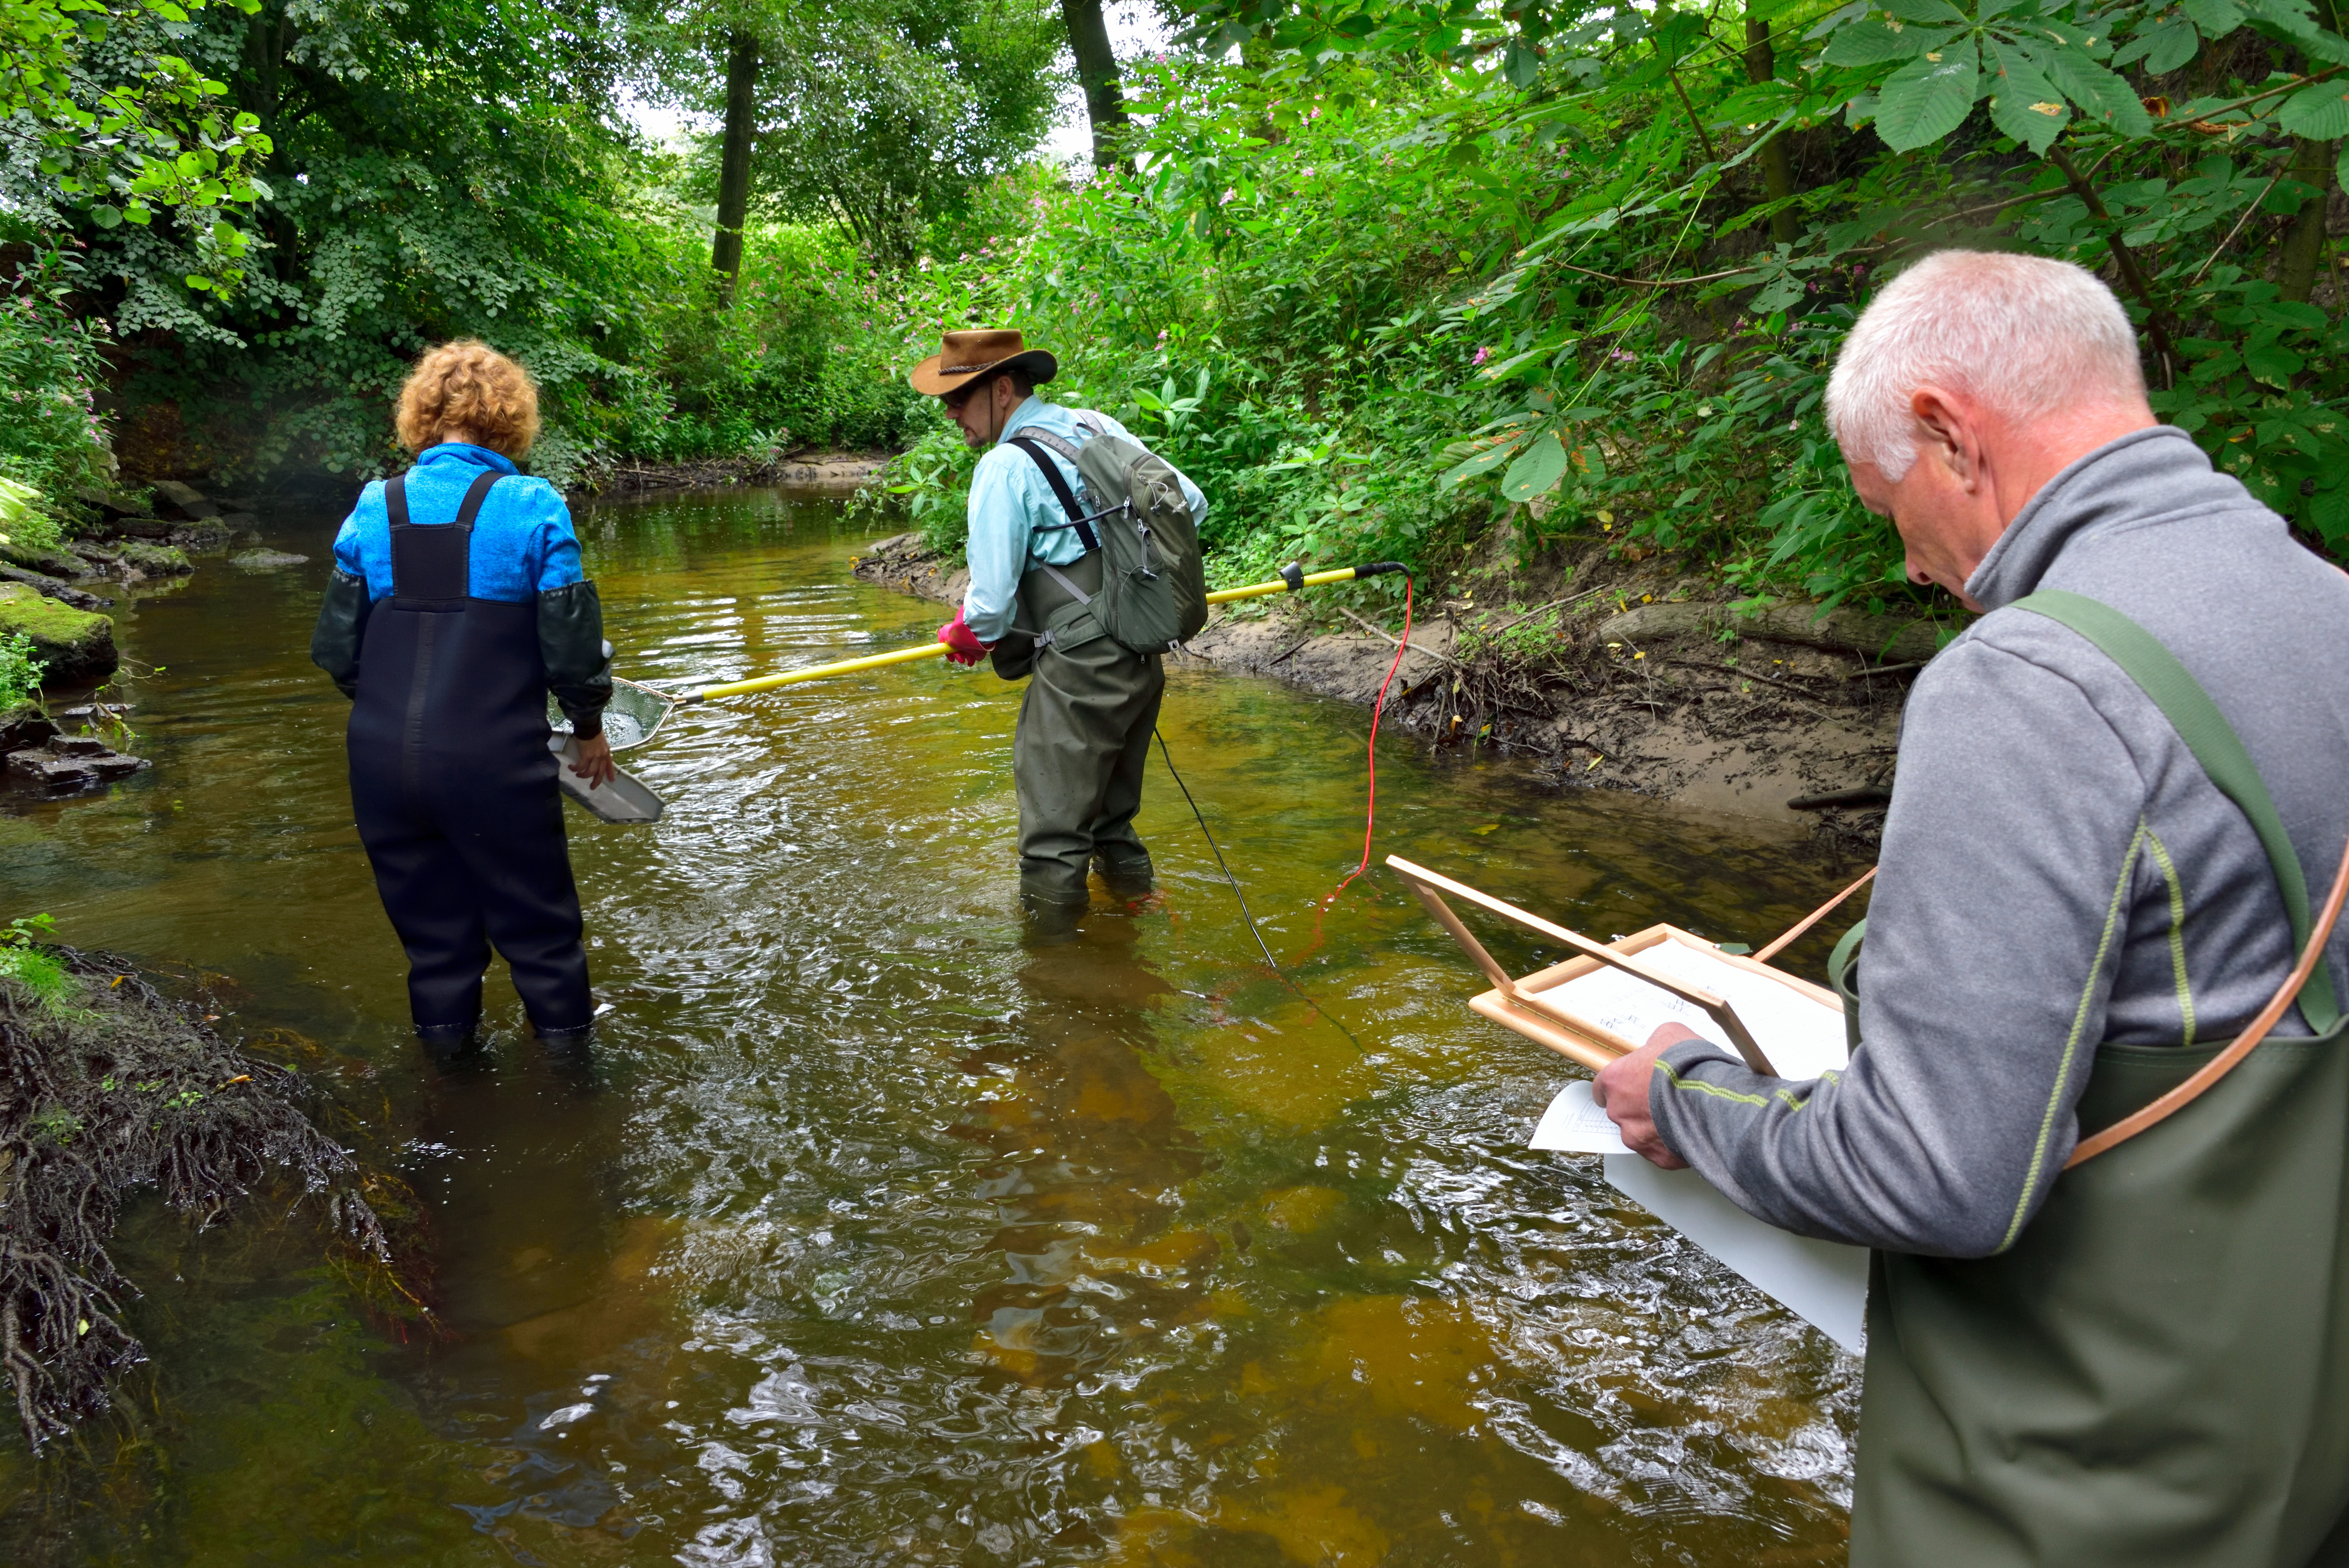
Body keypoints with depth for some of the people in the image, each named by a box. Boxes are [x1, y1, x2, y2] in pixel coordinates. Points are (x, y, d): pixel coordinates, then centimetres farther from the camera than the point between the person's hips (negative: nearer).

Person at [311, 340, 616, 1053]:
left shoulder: (374, 509, 2)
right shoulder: (533, 507, -8)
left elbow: (336, 650, 5)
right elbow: (571, 645, -9)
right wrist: (589, 727, 8)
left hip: (385, 761, 4)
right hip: (496, 763, -4)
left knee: (429, 916, 20)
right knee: (535, 917, 13)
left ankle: (447, 1036, 35)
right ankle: (565, 1034, 27)